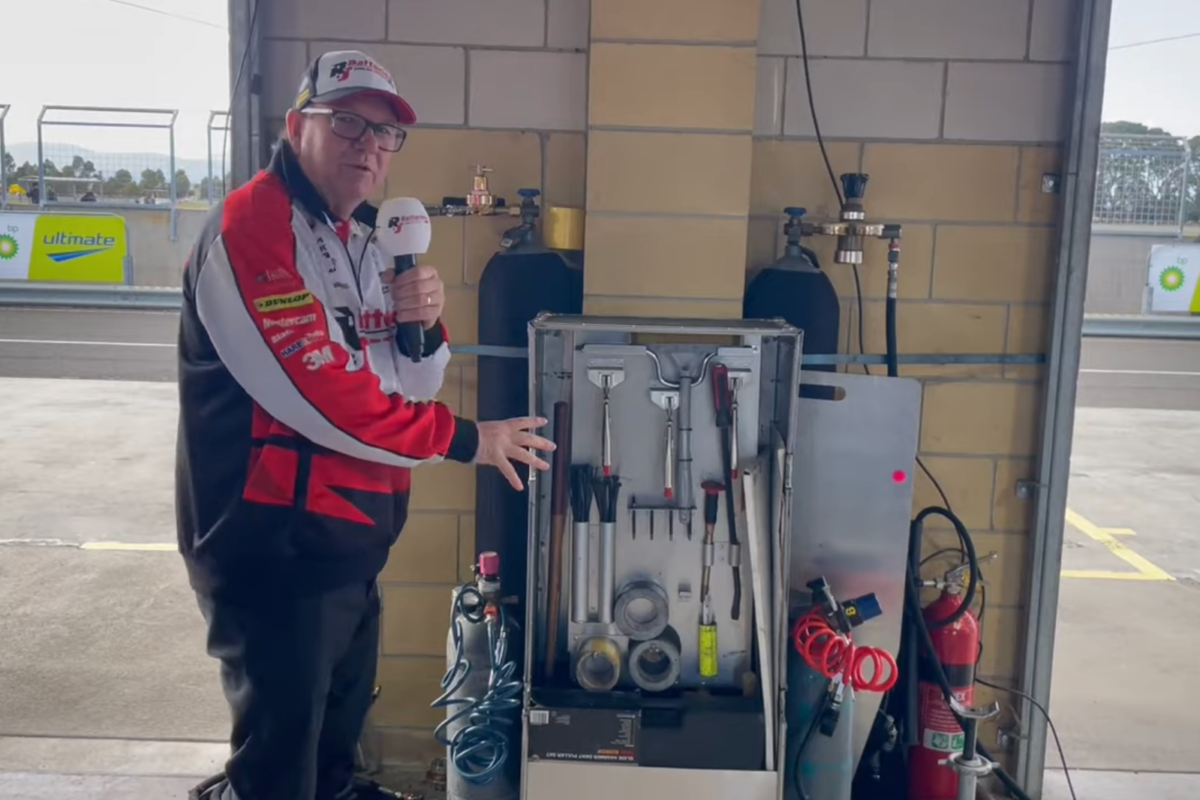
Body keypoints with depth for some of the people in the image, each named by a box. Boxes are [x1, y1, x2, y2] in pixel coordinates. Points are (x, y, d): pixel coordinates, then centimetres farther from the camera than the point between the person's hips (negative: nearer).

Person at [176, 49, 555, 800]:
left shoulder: (362, 239, 13)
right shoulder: (250, 228, -15)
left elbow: (412, 384, 13)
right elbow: (317, 391, -24)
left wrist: (427, 323, -9)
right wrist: (466, 440, -17)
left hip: (351, 538, 9)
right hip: (275, 546, -9)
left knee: (339, 727, 24)